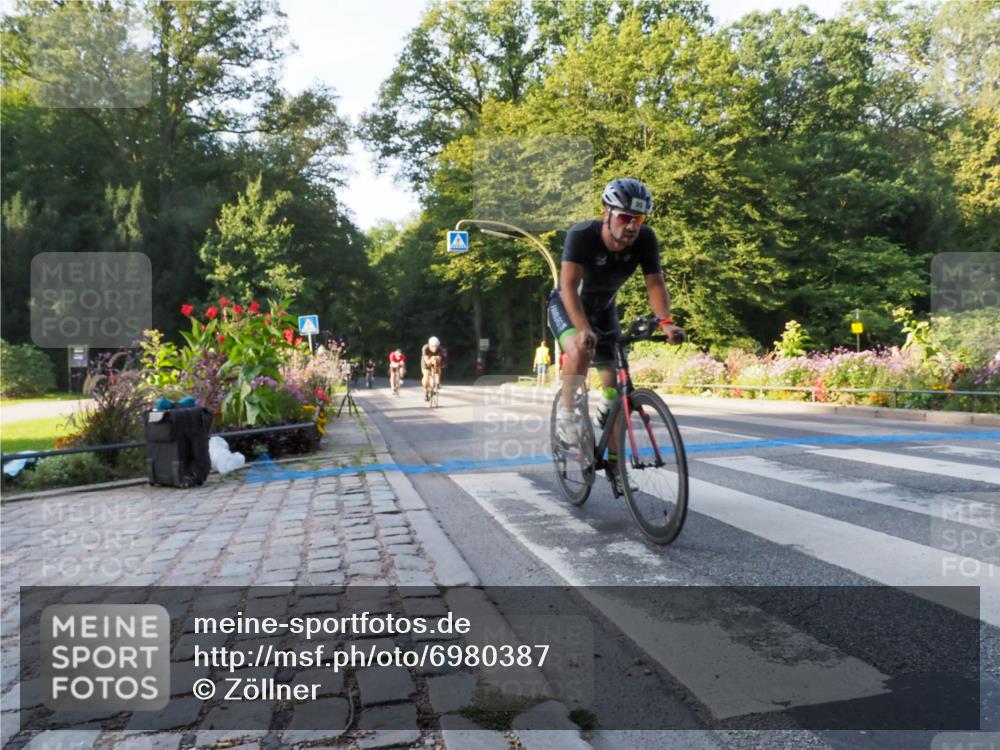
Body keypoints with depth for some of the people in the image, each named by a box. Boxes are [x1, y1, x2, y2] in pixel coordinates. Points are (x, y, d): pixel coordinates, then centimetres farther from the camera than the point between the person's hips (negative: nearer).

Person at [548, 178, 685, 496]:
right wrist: (583, 329, -55)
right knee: (580, 350, -38)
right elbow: (569, 286, -41)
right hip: (566, 306, -4)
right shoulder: (582, 234, -33)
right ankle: (565, 411, -14)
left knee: (614, 383, -1)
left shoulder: (645, 239, -22)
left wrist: (665, 322, -42)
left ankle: (614, 463, 13)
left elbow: (655, 282, -23)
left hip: (603, 309, 4)